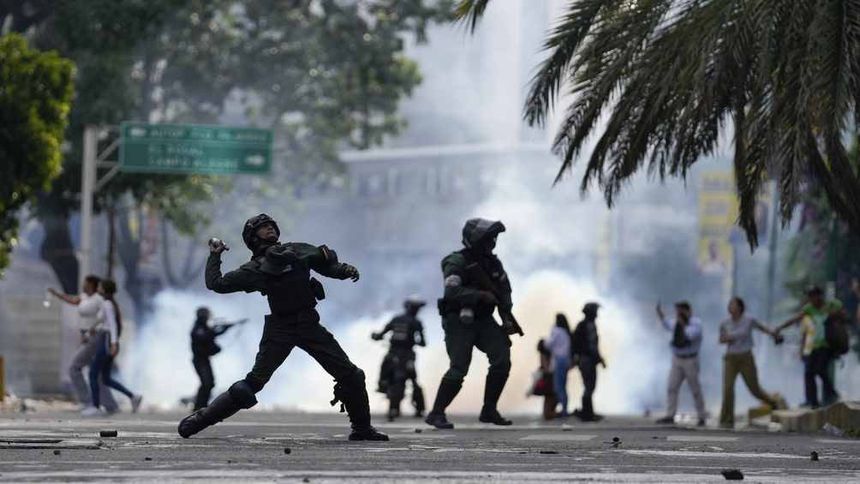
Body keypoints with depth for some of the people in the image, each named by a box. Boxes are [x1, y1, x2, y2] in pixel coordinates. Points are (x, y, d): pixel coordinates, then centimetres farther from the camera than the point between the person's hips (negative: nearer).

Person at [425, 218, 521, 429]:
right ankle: (436, 414, -5)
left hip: (483, 320, 7)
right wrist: (481, 295, -30)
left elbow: (504, 289, 18)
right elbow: (452, 291, -27)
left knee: (502, 359, -8)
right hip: (459, 322, -7)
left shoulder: (492, 262, 9)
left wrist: (506, 315, 4)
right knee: (459, 369, -16)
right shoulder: (457, 262, -14)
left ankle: (489, 411, 3)